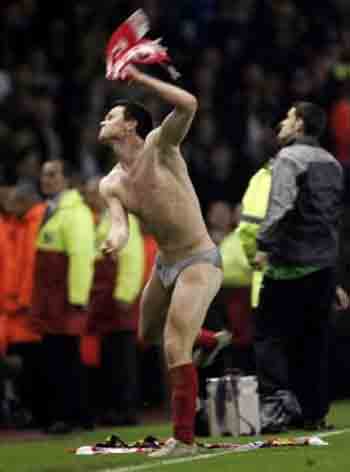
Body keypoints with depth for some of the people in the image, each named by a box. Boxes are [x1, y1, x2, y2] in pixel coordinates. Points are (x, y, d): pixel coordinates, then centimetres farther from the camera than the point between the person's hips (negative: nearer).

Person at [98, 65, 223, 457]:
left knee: (175, 348, -15)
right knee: (147, 337, 26)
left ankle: (184, 439, -10)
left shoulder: (159, 145, -14)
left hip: (199, 263, -8)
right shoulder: (110, 185, 1)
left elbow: (188, 105, -31)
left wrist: (139, 78, -25)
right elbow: (120, 226, -13)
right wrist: (114, 241, -37)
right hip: (164, 264, 8)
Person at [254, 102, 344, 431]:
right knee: (313, 339, 10)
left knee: (270, 333, -3)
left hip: (290, 265, -7)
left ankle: (276, 396, -16)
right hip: (325, 262, 7)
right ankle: (314, 411, 10)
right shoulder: (332, 163, 15)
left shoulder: (289, 158, -8)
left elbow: (280, 207, -20)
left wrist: (264, 245, -18)